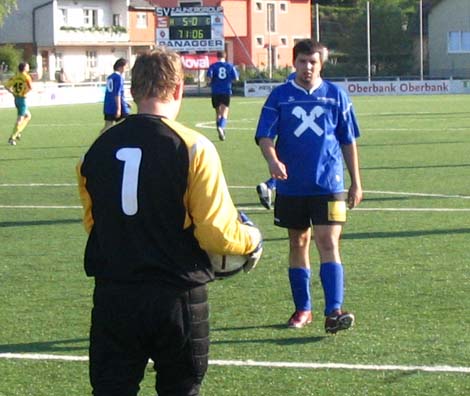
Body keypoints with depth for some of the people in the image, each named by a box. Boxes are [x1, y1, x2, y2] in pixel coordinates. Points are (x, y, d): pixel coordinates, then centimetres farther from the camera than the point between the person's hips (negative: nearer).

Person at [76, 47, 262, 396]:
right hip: (177, 298, -3)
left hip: (112, 298, 3)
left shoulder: (98, 149, 1)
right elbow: (218, 233, -13)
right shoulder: (193, 148, -12)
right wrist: (252, 239, 8)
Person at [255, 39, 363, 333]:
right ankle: (303, 309, 22)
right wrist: (272, 160, -26)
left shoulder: (336, 95, 4)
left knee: (328, 243, -12)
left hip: (328, 184, -2)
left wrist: (356, 183, 9)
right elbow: (264, 136, -4)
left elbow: (349, 141, 9)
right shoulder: (280, 96, 3)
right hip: (291, 186, 2)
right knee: (298, 244, 11)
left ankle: (334, 312, -18)